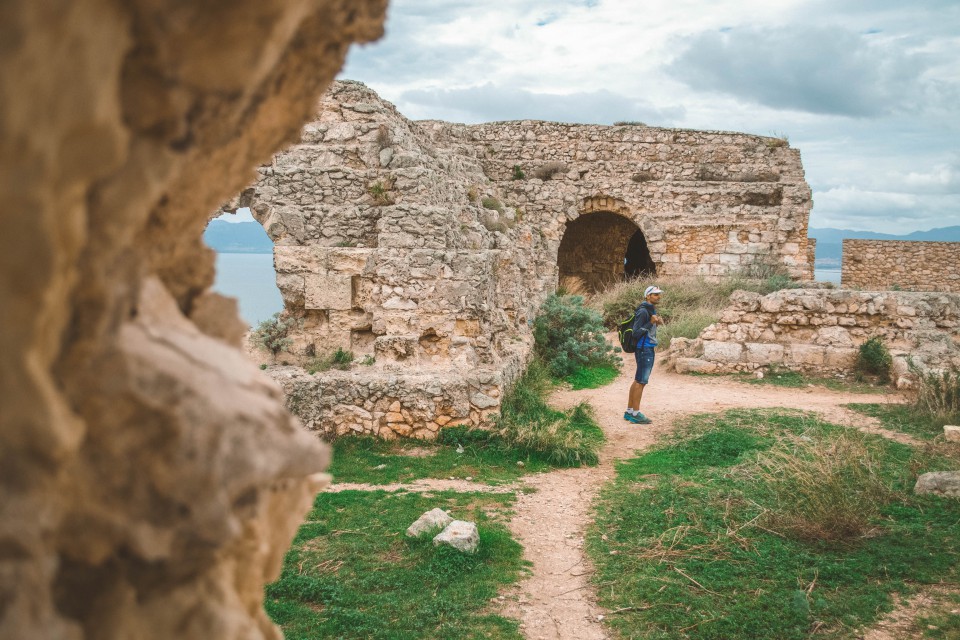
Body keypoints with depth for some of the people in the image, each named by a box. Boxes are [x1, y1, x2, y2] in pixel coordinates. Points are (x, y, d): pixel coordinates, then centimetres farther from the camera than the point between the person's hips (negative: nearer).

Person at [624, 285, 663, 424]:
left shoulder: (651, 310, 14)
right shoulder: (643, 311, -16)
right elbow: (636, 332, -19)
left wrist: (657, 323, 6)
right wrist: (651, 322, -25)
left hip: (648, 349, 10)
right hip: (644, 349, -10)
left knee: (638, 380, 13)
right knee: (641, 381, -6)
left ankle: (629, 411, 19)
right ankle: (635, 414, -1)